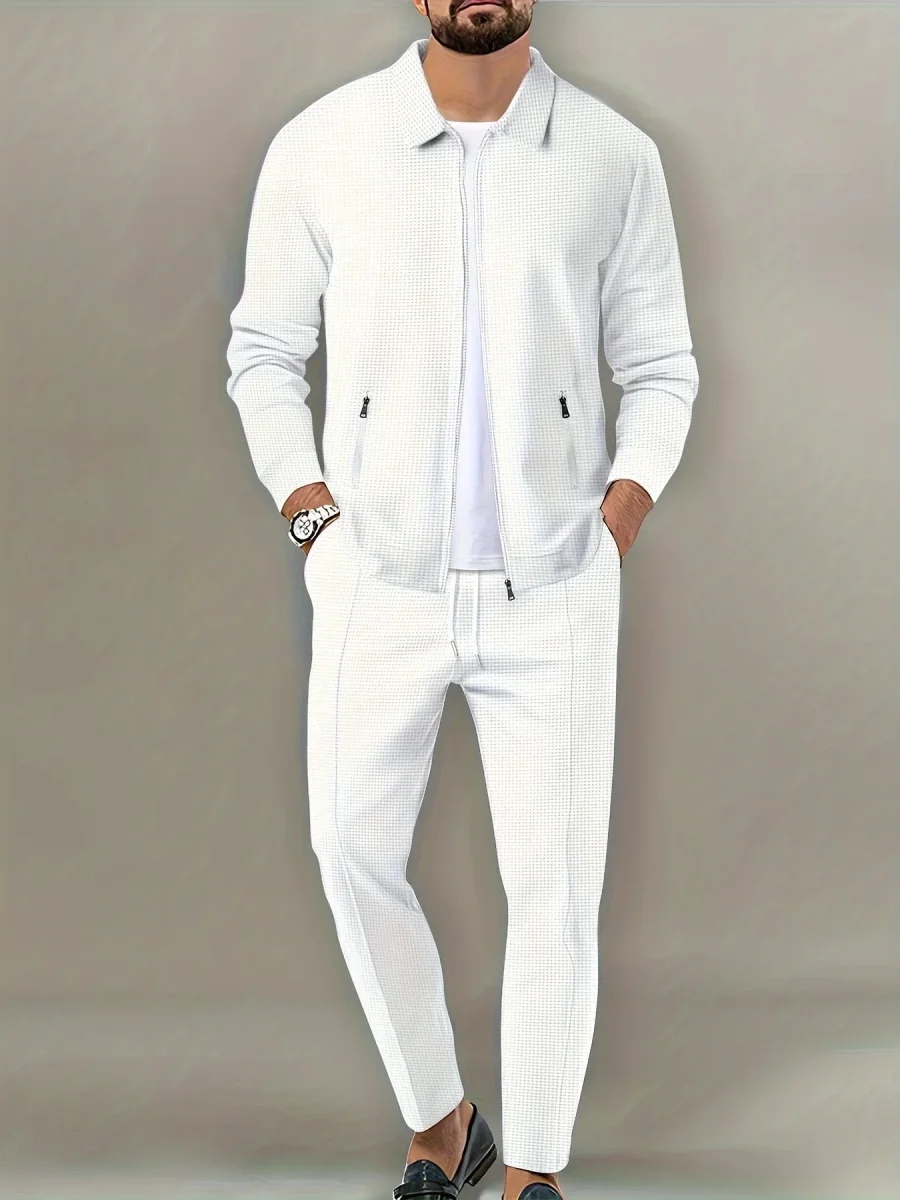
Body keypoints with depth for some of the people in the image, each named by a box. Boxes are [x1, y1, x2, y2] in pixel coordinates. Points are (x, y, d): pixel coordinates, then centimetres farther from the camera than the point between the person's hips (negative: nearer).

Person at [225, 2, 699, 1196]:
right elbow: (264, 350, 7)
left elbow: (660, 369, 8)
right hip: (380, 582, 0)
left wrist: (617, 523, -4)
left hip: (553, 588, 0)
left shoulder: (615, 158, -2)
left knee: (555, 882, 1)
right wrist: (313, 517, -2)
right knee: (355, 856, -2)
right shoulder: (321, 146, -3)